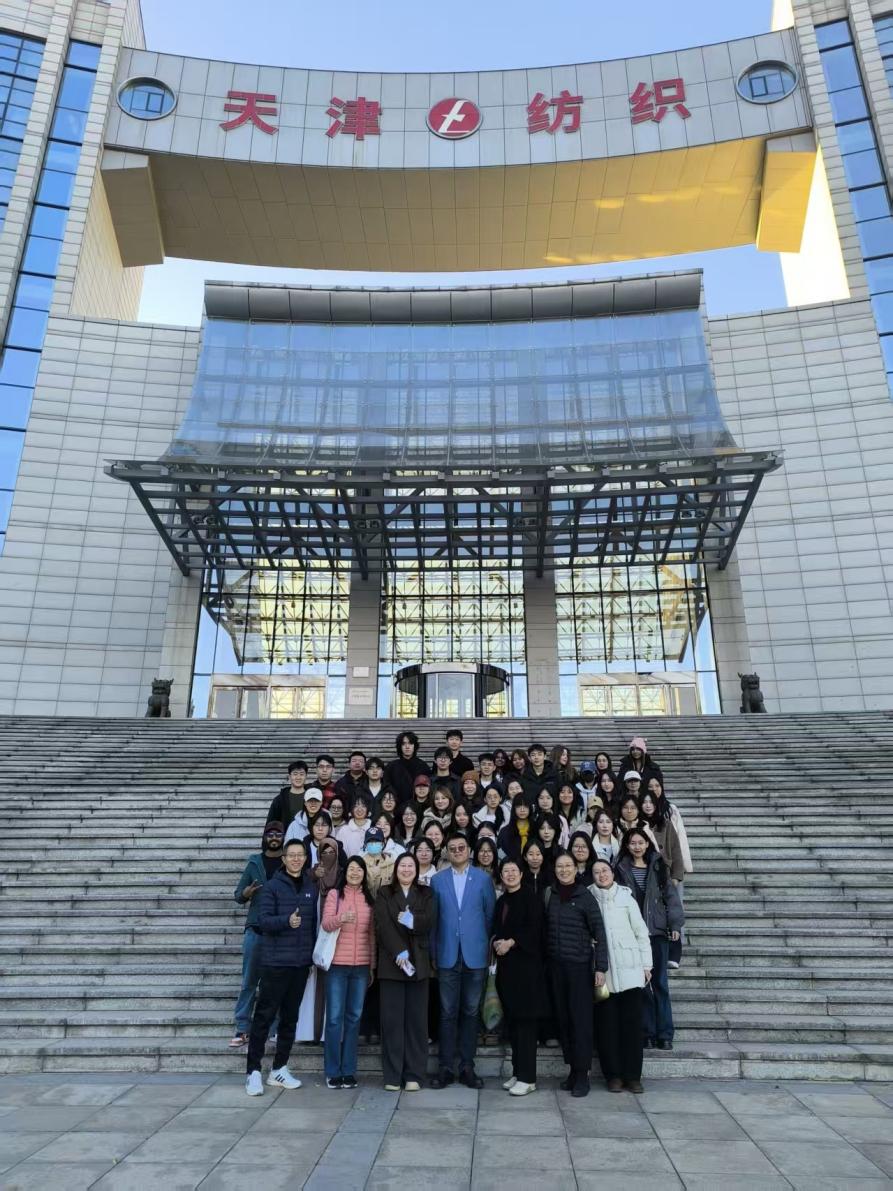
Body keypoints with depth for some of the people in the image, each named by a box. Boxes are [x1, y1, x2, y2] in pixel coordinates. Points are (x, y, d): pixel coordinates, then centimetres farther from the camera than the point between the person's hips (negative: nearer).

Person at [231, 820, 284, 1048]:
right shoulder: (254, 862, 6)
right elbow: (238, 896, 9)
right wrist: (247, 892, -13)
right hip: (256, 929, 1)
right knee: (249, 981, 3)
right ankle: (242, 1029, 12)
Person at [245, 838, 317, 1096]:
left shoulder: (311, 888, 8)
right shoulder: (273, 886, -6)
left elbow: (314, 922, 13)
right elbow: (263, 919, -13)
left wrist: (314, 952, 8)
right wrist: (287, 921, -30)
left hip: (301, 963, 5)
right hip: (275, 961, -5)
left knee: (290, 1017, 12)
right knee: (264, 1016, -1)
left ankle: (279, 1069, 24)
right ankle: (253, 1071, 9)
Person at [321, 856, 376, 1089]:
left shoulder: (369, 899, 8)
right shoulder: (334, 894, -1)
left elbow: (372, 934, 11)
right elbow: (325, 923, -13)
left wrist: (373, 965, 9)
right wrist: (341, 918, -33)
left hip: (361, 966, 3)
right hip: (337, 964, -3)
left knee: (354, 1018, 8)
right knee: (334, 1018, 0)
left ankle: (349, 1071, 18)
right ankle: (333, 1072, 12)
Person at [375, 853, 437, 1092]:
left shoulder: (426, 894, 11)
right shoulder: (385, 894, 7)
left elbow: (430, 922, -3)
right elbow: (382, 925, -7)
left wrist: (411, 919, -18)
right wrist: (399, 952, -18)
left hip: (418, 962, 1)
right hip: (391, 962, -1)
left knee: (417, 1018, 3)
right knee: (392, 1018, 0)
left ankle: (414, 1075, 10)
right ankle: (392, 1076, 8)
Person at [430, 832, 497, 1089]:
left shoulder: (483, 879, 2)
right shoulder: (438, 880, 4)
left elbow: (491, 915, 5)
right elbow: (432, 919, 4)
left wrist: (487, 947, 3)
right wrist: (433, 952, 1)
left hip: (475, 955, 0)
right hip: (447, 956, 0)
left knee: (470, 1012, 7)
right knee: (448, 1012, 4)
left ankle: (467, 1066, 17)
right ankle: (445, 1067, 13)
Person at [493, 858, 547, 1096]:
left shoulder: (531, 897, -4)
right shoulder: (501, 902, 15)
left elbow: (535, 928, -12)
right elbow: (496, 930, 18)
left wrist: (511, 942, -13)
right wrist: (497, 942, -2)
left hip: (526, 964, -6)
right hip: (506, 965, 6)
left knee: (525, 1020, -5)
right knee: (512, 1021, 9)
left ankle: (527, 1077, 1)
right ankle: (518, 1072, 18)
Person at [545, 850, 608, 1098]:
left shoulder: (585, 897, -7)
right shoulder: (550, 895, 5)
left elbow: (599, 934, -7)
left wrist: (601, 968, -10)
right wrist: (546, 961, 6)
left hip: (580, 965, -4)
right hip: (556, 966, 4)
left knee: (581, 1019, -1)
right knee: (563, 1017, 9)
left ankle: (583, 1074, 8)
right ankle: (572, 1068, 21)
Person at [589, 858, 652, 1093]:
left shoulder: (626, 898, 4)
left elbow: (641, 932, 7)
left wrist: (646, 965, 5)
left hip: (629, 968, 0)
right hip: (602, 971, 0)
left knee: (632, 1022, 1)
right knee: (607, 1023, 2)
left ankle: (633, 1075, 10)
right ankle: (613, 1074, 13)